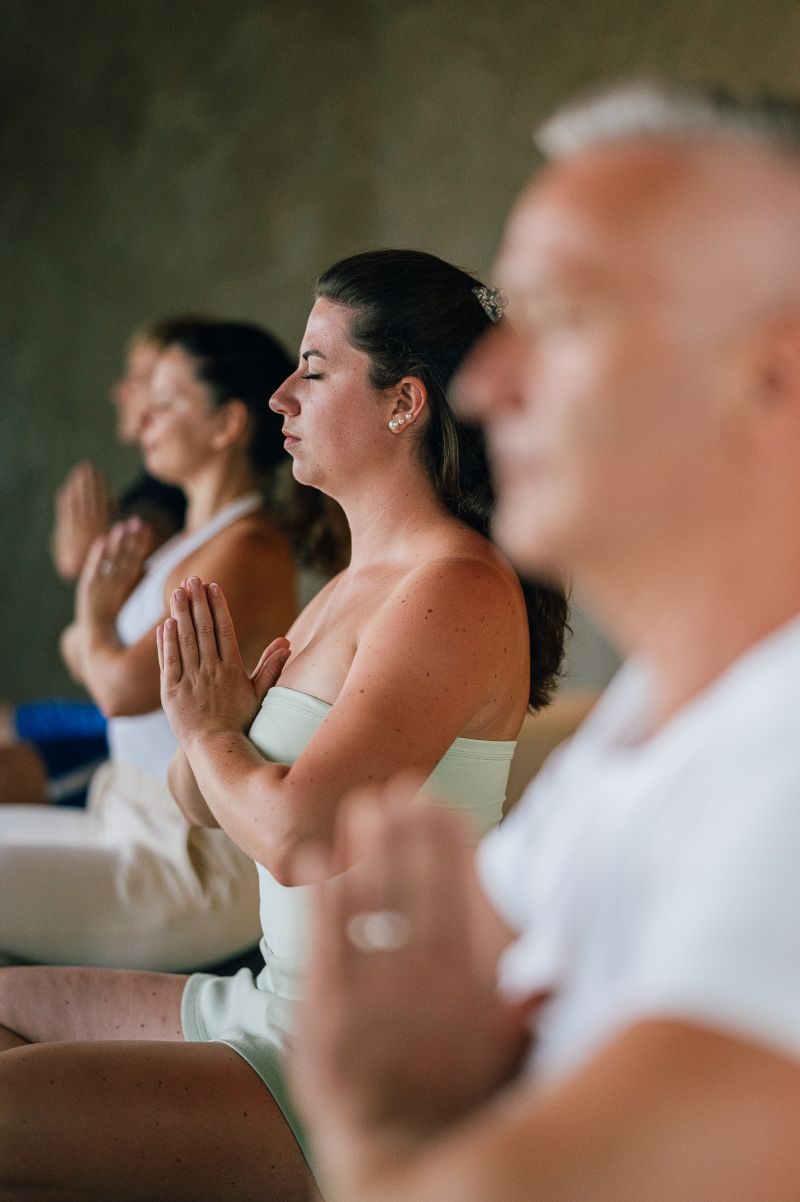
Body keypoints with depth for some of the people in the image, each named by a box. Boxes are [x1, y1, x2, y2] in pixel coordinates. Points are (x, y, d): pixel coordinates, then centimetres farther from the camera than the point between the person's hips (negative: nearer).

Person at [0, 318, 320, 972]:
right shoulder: (196, 541, 12)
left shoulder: (247, 553, -18)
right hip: (138, 827, 10)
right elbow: (80, 653, 15)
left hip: (197, 865, -10)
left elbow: (125, 687, -25)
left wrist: (94, 622, -4)